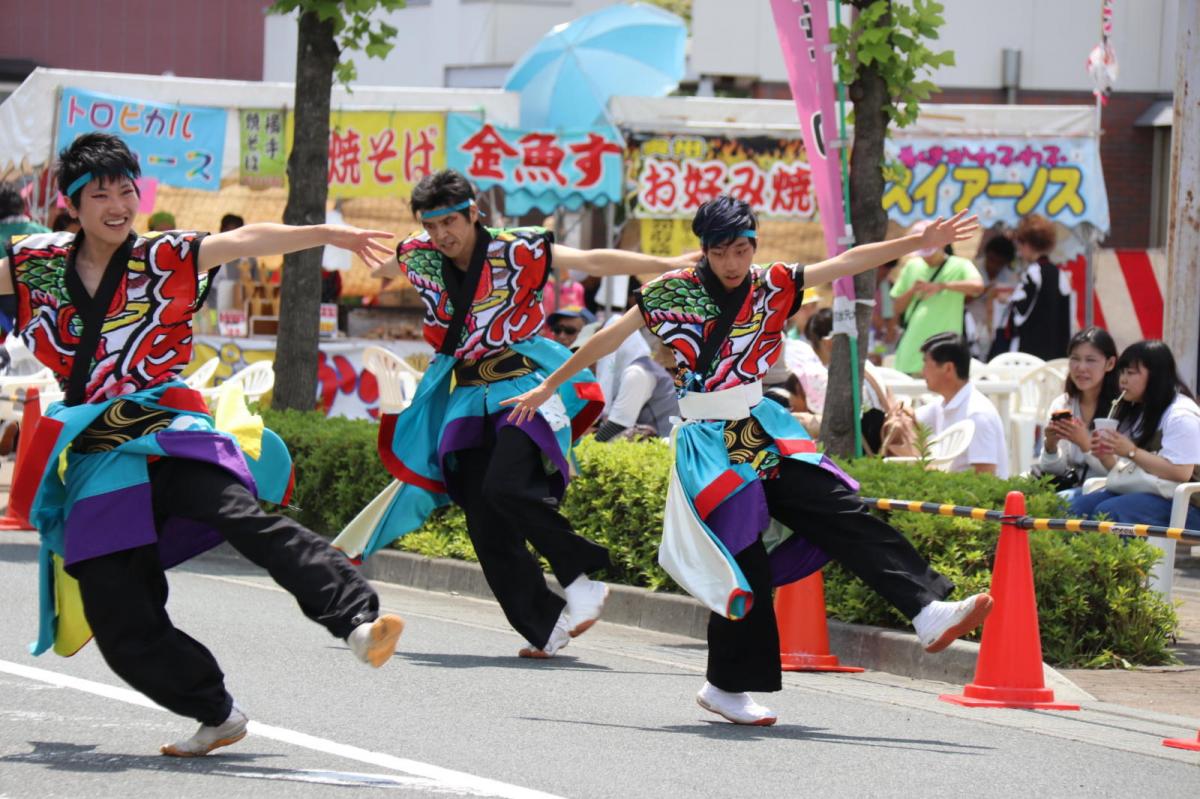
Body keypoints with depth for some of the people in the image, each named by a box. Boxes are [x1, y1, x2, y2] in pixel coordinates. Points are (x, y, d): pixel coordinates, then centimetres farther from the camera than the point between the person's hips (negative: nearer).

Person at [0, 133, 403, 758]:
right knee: (120, 624, -3)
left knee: (241, 513, -32)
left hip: (165, 436, -3)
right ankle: (216, 716, 13)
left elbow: (246, 240, -11)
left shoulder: (165, 258, 1)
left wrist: (327, 234, -24)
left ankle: (357, 619, -45)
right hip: (93, 459, 3)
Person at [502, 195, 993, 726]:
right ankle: (727, 686, 5)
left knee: (843, 515, -9)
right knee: (744, 559, -7)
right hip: (709, 441, -4)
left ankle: (929, 612, -14)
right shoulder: (674, 292, -1)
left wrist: (922, 242, -8)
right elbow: (608, 339, 8)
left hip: (764, 431, 4)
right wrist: (547, 388, 15)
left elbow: (848, 262, 1)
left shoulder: (772, 285, 6)